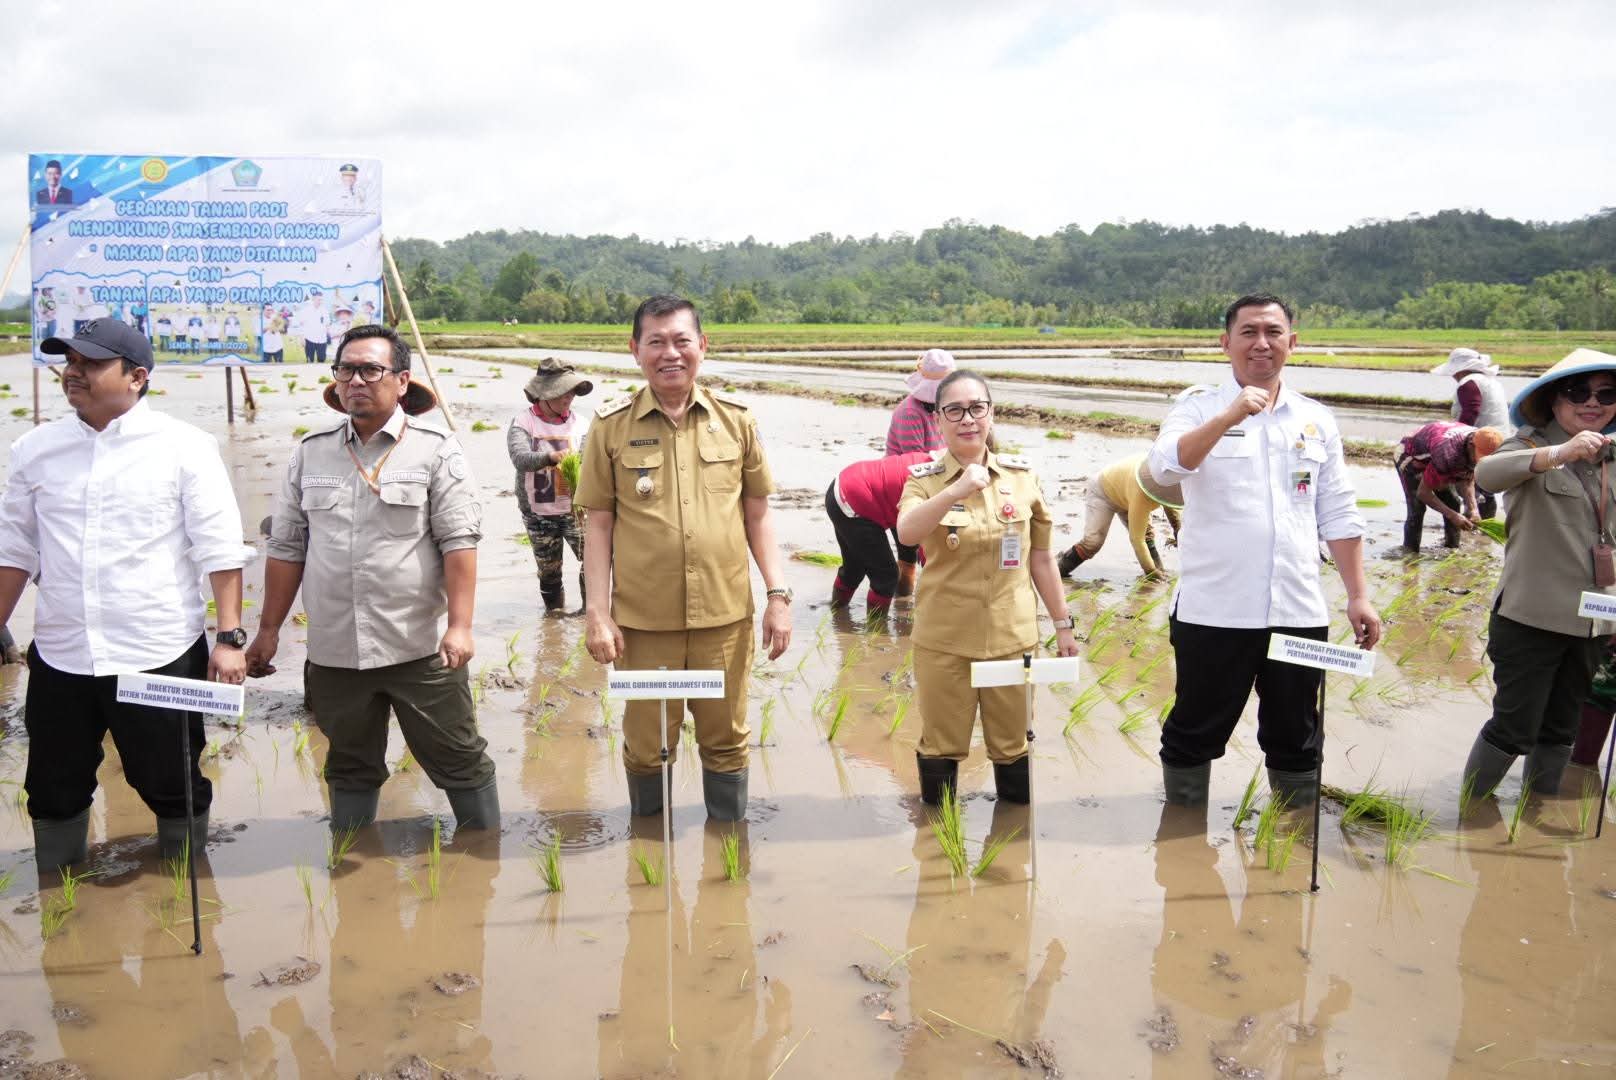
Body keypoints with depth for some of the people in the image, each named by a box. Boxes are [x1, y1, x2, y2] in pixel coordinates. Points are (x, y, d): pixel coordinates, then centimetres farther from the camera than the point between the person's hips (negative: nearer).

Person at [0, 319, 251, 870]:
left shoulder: (185, 447, -6)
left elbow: (220, 551, -8)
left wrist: (229, 638, -13)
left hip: (160, 657, -4)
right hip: (59, 659, 4)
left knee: (174, 788, 9)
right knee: (54, 793, 16)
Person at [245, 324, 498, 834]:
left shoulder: (436, 450, -3)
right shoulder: (311, 453, 9)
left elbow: (459, 543, -9)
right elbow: (286, 548, 12)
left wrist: (460, 625, -16)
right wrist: (268, 630, 10)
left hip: (418, 646, -4)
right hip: (334, 652, 4)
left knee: (460, 762, 5)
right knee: (351, 770, 18)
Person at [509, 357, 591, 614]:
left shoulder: (577, 423, 3)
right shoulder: (523, 422, -5)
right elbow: (520, 458, -23)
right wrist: (551, 457, -41)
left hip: (574, 508, 1)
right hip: (538, 513, -1)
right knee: (548, 568, 10)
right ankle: (554, 608, 33)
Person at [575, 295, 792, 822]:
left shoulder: (735, 419, 3)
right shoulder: (611, 426, -1)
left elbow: (757, 514, 8)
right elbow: (598, 523, 2)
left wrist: (778, 594, 3)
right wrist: (596, 611, -4)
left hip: (725, 616, 1)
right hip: (643, 620, -1)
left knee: (725, 741, 12)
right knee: (647, 746, 11)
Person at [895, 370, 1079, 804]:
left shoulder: (1021, 476, 2)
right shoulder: (925, 478, -5)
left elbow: (1040, 557, 9)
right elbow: (906, 533, -26)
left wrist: (1063, 623, 11)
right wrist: (955, 491, -40)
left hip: (1012, 637, 2)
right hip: (944, 640, -2)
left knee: (1012, 746, 12)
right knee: (941, 747, 10)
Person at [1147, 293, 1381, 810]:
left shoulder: (1317, 420, 10)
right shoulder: (1200, 411, -1)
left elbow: (1338, 516, 12)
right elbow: (1165, 468, -22)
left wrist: (1358, 595, 7)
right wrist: (1229, 417, -34)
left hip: (1299, 612, 4)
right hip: (1214, 611, -3)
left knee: (1296, 741, 15)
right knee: (1194, 736, 8)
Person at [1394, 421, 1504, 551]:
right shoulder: (1448, 453, -44)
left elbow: (1467, 482, -8)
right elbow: (1423, 492, -34)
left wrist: (1473, 509, -25)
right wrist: (1452, 515, -38)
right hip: (1409, 456, -7)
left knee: (1454, 504, 0)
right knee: (1417, 508, -18)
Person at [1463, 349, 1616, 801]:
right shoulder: (1531, 445, -8)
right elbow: (1487, 472, -32)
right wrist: (1559, 453, -47)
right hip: (1531, 616, -6)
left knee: (1560, 731, 16)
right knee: (1515, 727, -4)